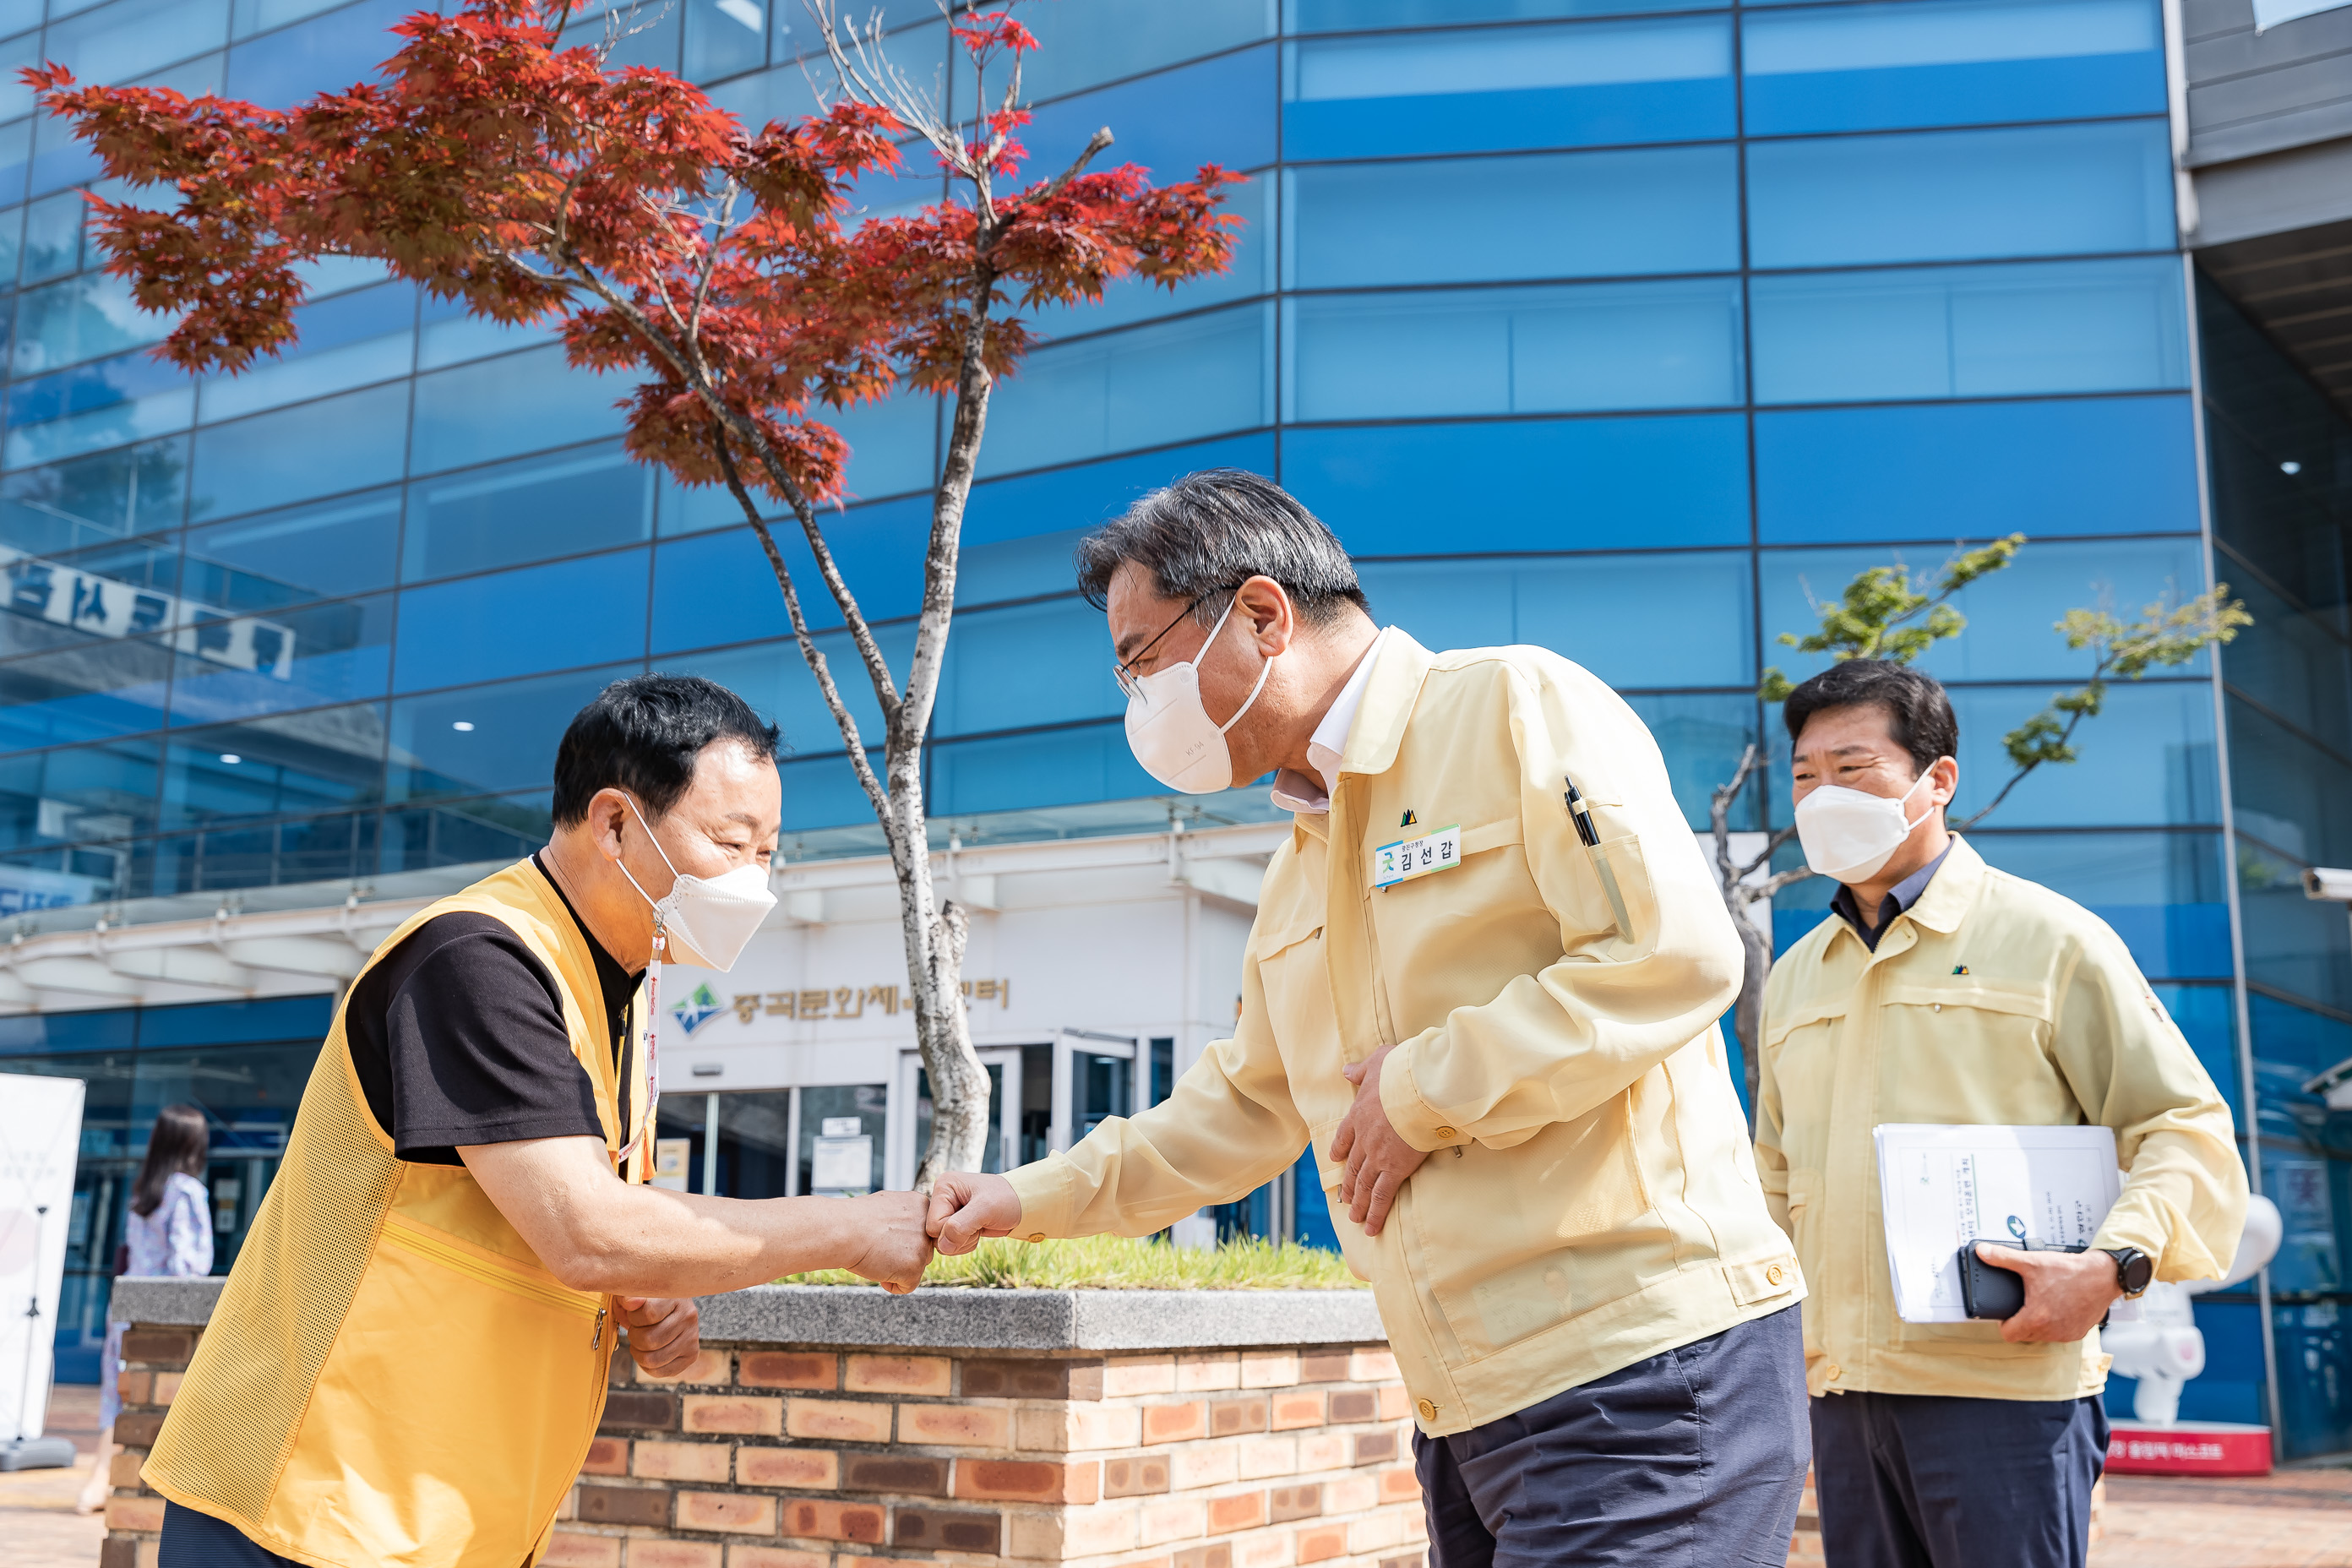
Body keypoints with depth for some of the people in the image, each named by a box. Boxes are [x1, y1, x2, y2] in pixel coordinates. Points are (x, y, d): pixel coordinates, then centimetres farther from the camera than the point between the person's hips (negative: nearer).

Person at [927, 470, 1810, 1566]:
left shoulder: (1517, 707, -9)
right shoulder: (1298, 871, 18)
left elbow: (1676, 952, -19)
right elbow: (1249, 1104, 27)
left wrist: (1425, 1090, -13)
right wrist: (1032, 1199, 21)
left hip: (1647, 1369, -8)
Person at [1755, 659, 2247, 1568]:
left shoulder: (2048, 939, 1)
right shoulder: (1792, 980, 17)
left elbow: (2185, 1129, -1)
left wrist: (2114, 1263, -17)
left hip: (2003, 1389, -5)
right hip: (1841, 1392, 5)